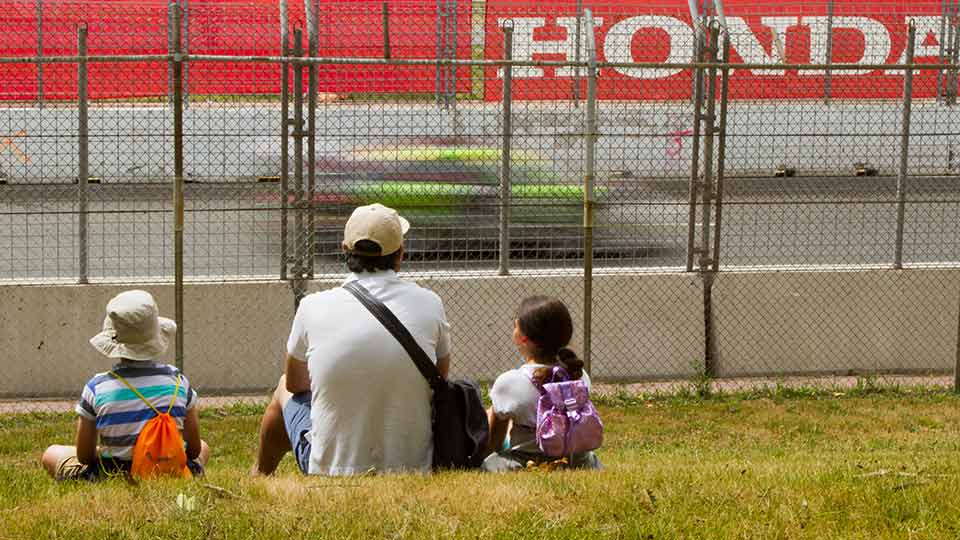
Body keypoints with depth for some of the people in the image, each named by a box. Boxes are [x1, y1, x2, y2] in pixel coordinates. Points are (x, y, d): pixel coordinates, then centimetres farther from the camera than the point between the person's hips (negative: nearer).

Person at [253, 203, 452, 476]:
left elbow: (295, 384, 10)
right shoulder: (429, 304, -7)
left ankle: (260, 474, 52)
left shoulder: (313, 306, -8)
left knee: (285, 390, 29)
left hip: (329, 467, -1)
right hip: (414, 468, 1)